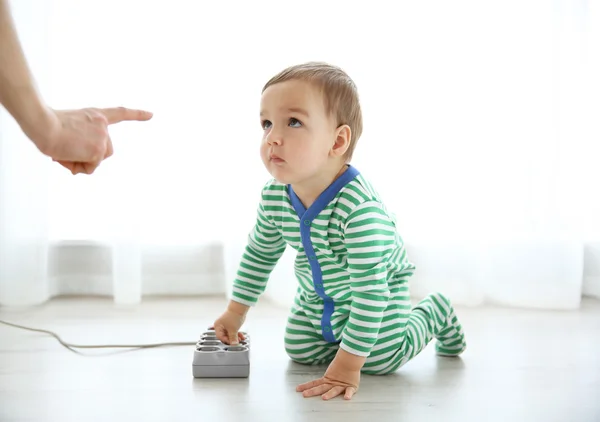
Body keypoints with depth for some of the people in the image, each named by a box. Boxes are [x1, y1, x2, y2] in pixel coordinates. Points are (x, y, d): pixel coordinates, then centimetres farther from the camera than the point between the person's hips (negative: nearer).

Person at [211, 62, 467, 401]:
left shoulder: (361, 208, -42)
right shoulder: (274, 196, -20)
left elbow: (370, 291, -38)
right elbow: (260, 255, 1)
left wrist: (347, 365, -37)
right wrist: (235, 313, 7)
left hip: (377, 291, -5)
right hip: (318, 294, 6)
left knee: (380, 360, -14)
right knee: (300, 352, 1)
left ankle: (436, 313, 14)